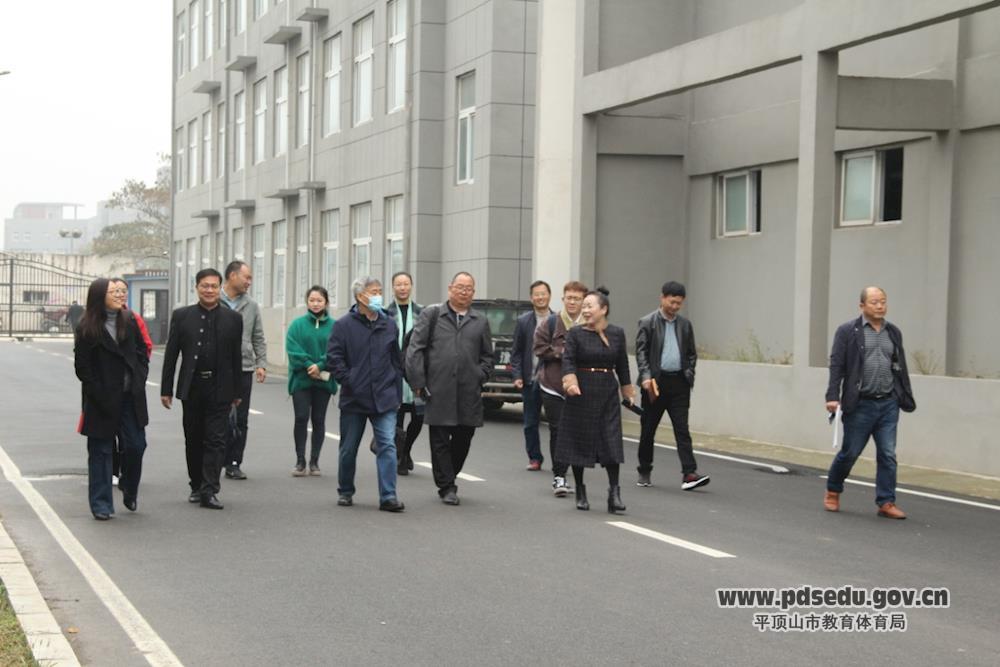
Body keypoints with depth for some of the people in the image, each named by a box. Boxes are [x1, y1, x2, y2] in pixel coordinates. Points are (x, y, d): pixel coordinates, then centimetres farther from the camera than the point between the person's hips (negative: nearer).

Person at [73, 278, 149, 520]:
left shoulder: (129, 323, 7)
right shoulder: (86, 329, -6)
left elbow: (142, 353, 12)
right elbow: (82, 366, -7)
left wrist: (139, 381, -1)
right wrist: (100, 395, -11)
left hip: (131, 398, 4)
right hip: (102, 401, -4)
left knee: (136, 445, 1)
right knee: (101, 451, 2)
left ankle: (130, 491, 25)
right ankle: (102, 505, 8)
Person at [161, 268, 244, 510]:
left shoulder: (232, 318, 3)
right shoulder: (182, 316, 3)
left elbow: (236, 357, 6)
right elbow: (171, 354, 4)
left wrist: (237, 391, 6)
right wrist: (166, 389, 1)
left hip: (220, 389, -1)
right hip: (191, 388, 1)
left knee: (216, 440, -6)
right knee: (194, 440, 10)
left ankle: (209, 491, -6)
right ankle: (197, 487, 23)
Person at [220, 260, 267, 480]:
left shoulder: (251, 306, 10)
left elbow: (258, 339, 13)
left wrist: (261, 364, 3)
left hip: (243, 369, 3)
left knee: (240, 420, 4)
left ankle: (234, 463, 11)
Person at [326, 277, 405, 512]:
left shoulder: (389, 325, 8)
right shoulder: (344, 325, -3)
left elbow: (396, 360, 13)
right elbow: (334, 358, -5)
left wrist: (396, 391, 9)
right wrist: (348, 382, -11)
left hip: (384, 398, 2)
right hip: (354, 399, -1)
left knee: (387, 446, -9)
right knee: (349, 449, 10)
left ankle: (388, 496, -10)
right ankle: (345, 492, 26)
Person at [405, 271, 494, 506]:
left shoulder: (480, 321, 15)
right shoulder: (431, 314, 8)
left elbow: (487, 356, 20)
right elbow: (415, 349, 3)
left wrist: (479, 377, 4)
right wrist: (418, 382, -4)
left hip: (468, 394, 3)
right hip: (438, 390, -2)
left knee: (463, 439, 5)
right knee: (440, 441, 0)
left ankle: (448, 479, 25)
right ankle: (447, 487, 8)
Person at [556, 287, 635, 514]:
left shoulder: (617, 333, 5)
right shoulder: (575, 333, -2)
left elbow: (622, 365, 13)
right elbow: (568, 360, -11)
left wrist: (627, 390, 18)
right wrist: (570, 381, -28)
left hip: (607, 393, 1)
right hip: (581, 393, -1)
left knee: (611, 443, -7)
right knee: (578, 442, 5)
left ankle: (614, 493, -6)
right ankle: (580, 493, 17)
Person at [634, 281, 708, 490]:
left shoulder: (685, 324, 12)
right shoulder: (648, 322, 0)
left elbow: (692, 354, 17)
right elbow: (640, 351, -6)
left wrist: (688, 375, 2)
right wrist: (646, 376, -18)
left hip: (678, 383, 2)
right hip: (656, 382, -2)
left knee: (682, 428, -6)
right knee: (648, 429, 7)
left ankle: (689, 473, -13)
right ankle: (644, 472, 19)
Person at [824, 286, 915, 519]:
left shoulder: (893, 332, 12)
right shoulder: (848, 331, -2)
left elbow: (901, 368, 15)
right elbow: (836, 365, -6)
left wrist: (907, 398, 13)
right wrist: (832, 397, -15)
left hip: (888, 404, 4)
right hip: (860, 405, -4)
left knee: (888, 455, 0)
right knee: (849, 453, 5)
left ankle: (886, 502, 4)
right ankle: (833, 492, 26)